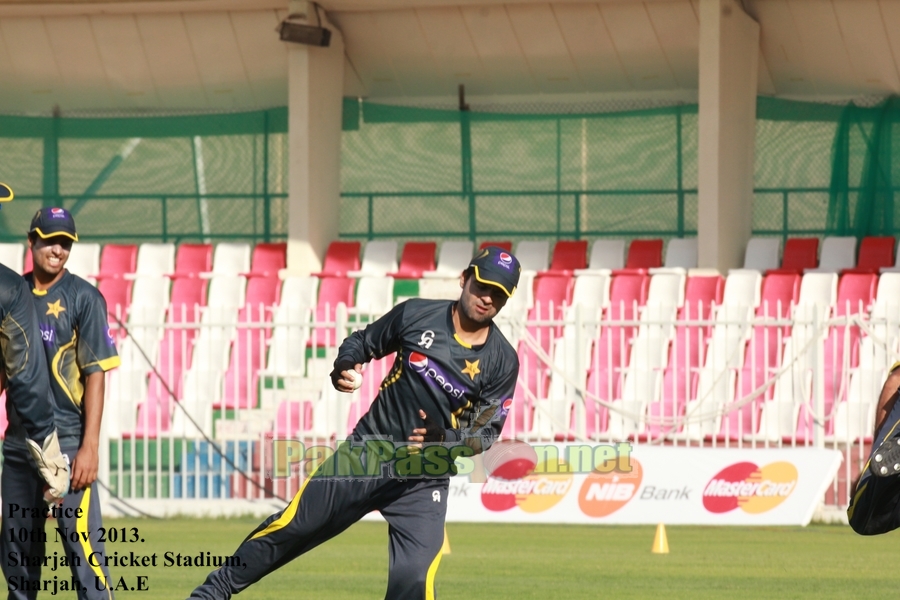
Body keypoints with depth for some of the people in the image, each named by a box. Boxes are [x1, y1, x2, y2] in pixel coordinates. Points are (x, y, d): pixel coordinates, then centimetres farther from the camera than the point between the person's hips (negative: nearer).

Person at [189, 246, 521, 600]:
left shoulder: (502, 362, -6)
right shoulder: (416, 315, -4)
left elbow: (486, 433, -2)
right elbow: (363, 341, 10)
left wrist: (444, 439, -23)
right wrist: (345, 365, -13)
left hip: (423, 481, -1)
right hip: (367, 454, 1)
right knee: (289, 529, -2)